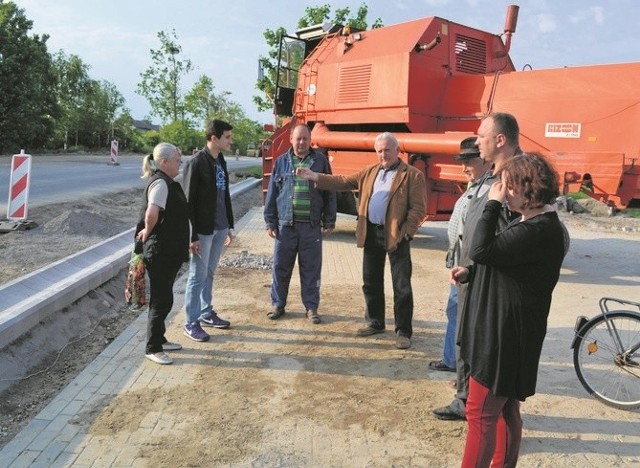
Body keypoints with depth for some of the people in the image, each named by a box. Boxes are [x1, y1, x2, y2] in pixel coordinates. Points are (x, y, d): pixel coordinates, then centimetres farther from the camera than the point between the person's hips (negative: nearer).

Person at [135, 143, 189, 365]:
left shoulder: (168, 182, 13)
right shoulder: (160, 183, -18)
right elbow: (151, 214, -33)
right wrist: (147, 233, -17)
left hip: (170, 251, 10)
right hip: (160, 252, -10)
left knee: (163, 297, 18)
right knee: (161, 299, -1)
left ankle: (159, 339, 31)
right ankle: (152, 348, 10)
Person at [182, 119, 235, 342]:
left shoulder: (221, 161, 10)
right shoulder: (196, 163, -14)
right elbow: (188, 202, -15)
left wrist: (229, 225, 17)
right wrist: (192, 236, -17)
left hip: (219, 228, 7)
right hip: (203, 230, -7)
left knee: (209, 273, 17)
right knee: (198, 276, 0)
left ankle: (206, 313, 29)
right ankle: (191, 323, 9)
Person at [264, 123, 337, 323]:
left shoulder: (320, 161, 5)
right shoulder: (282, 162, 7)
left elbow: (329, 193, 6)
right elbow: (272, 193, 8)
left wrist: (329, 221, 2)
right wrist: (270, 222, 4)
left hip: (312, 226, -1)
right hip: (285, 224, 1)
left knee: (311, 269, 6)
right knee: (280, 267, 7)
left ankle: (311, 307, 17)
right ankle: (278, 305, 22)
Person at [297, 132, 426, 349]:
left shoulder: (413, 175, -6)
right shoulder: (369, 172, 13)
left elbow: (418, 208, -9)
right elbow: (344, 182, 13)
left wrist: (406, 232, -17)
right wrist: (316, 177, 6)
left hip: (396, 235, -6)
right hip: (371, 233, 6)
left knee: (401, 286, 0)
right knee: (371, 282, 15)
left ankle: (403, 331, 11)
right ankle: (375, 323, 31)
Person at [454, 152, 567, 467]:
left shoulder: (539, 230, -22)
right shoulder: (530, 221, 12)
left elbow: (482, 251, -28)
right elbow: (502, 263, 21)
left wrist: (492, 205, -19)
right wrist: (470, 272, 3)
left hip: (507, 332, -11)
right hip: (501, 328, 11)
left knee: (480, 414, -2)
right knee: (505, 409, 20)